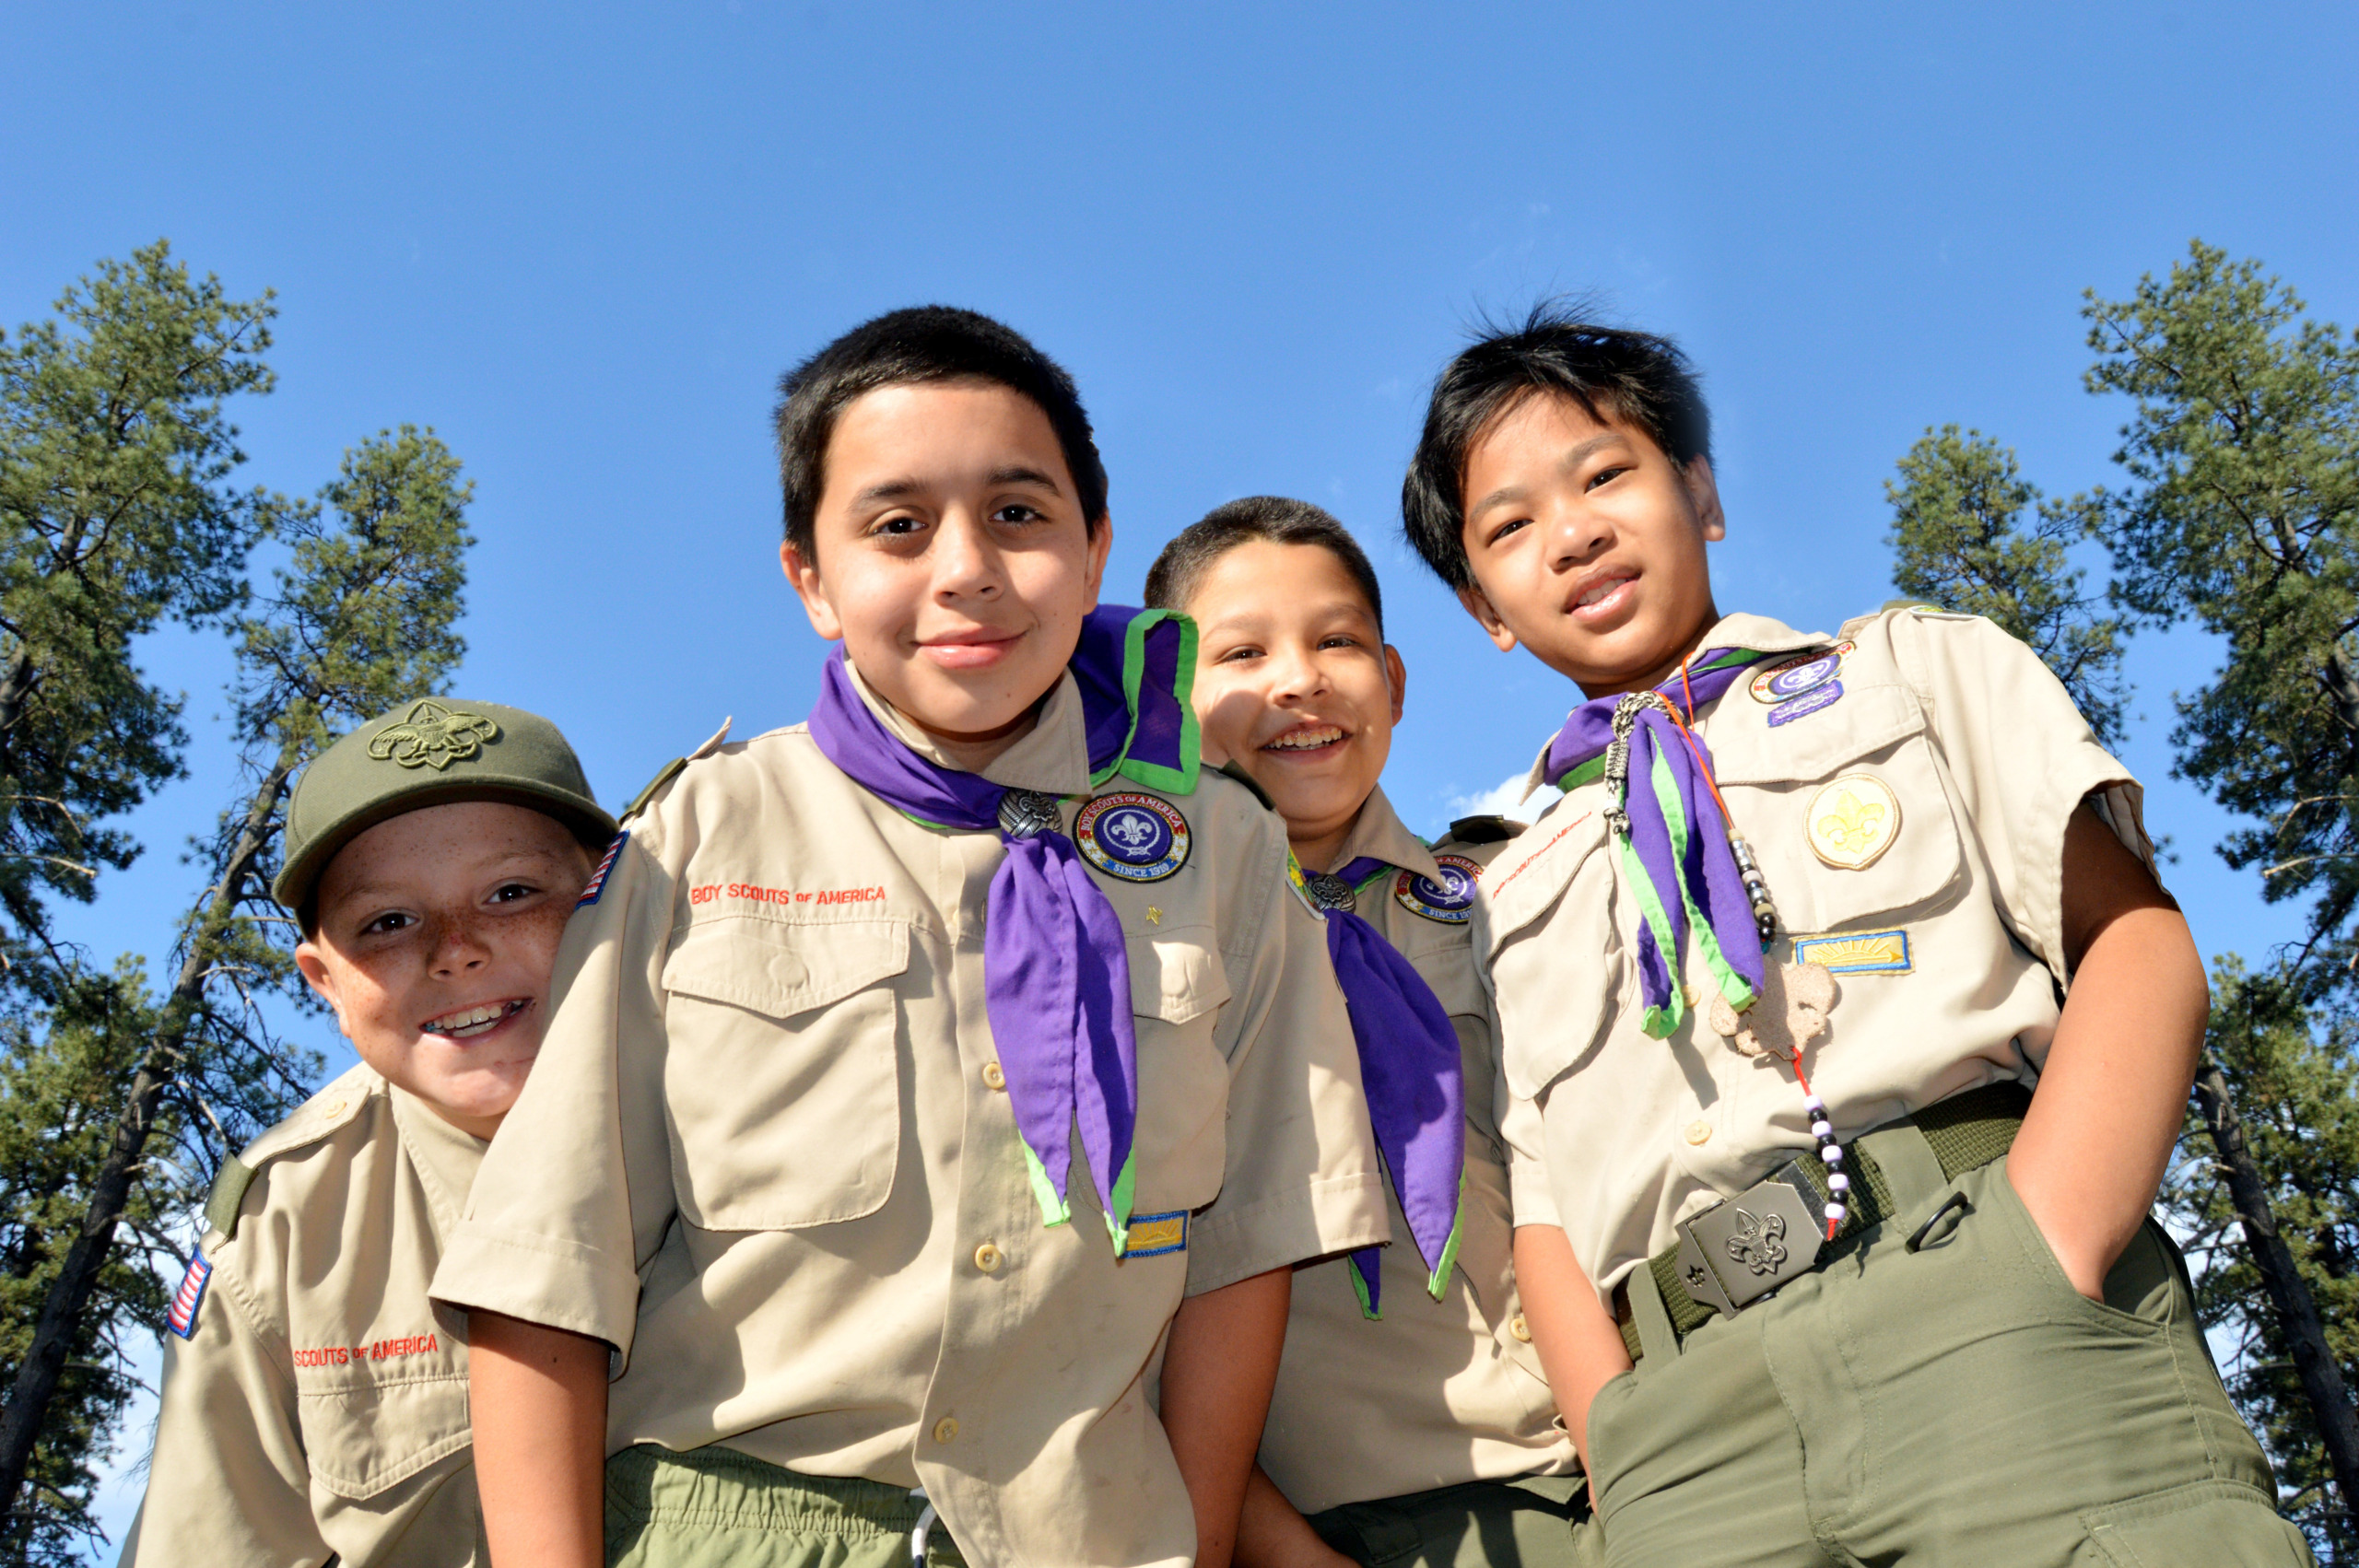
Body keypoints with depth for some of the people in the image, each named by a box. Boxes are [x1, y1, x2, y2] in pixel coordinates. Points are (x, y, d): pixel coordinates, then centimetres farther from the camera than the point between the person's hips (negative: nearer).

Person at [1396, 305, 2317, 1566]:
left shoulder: (1914, 667, 17)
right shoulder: (1509, 898, 21)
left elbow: (2139, 942, 5)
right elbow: (1540, 1203, 13)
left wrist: (2042, 1258, -10)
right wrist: (1622, 1441, -5)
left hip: (1986, 1294, -1)